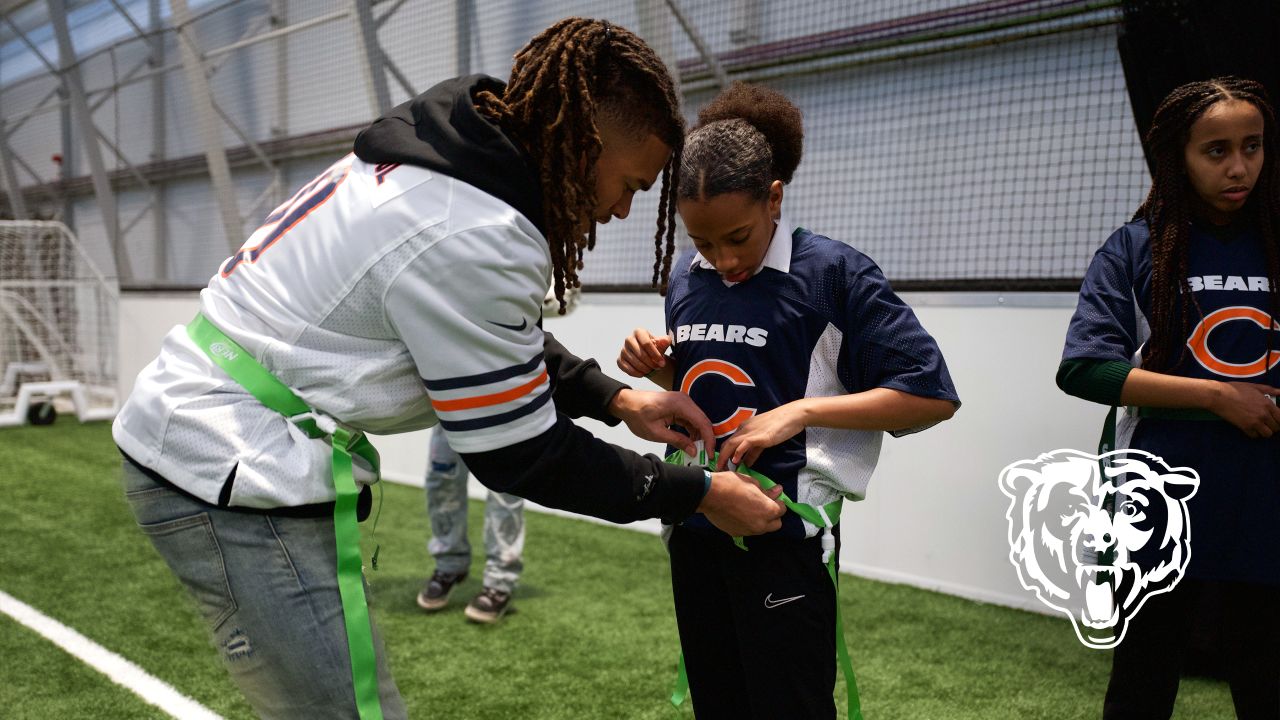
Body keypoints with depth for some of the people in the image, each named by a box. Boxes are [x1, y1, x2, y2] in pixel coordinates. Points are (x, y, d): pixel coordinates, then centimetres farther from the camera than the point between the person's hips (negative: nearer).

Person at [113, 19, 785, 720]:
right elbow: (519, 452, -15)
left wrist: (614, 398, 10)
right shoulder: (474, 237, -25)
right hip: (236, 483, -10)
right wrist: (698, 494, -6)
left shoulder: (434, 151, 4)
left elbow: (504, 346, 17)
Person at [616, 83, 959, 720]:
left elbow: (931, 394, -13)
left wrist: (800, 412, -21)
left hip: (784, 533, -6)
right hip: (694, 528, 6)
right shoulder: (685, 280, 5)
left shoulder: (832, 273, -12)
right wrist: (657, 367, -2)